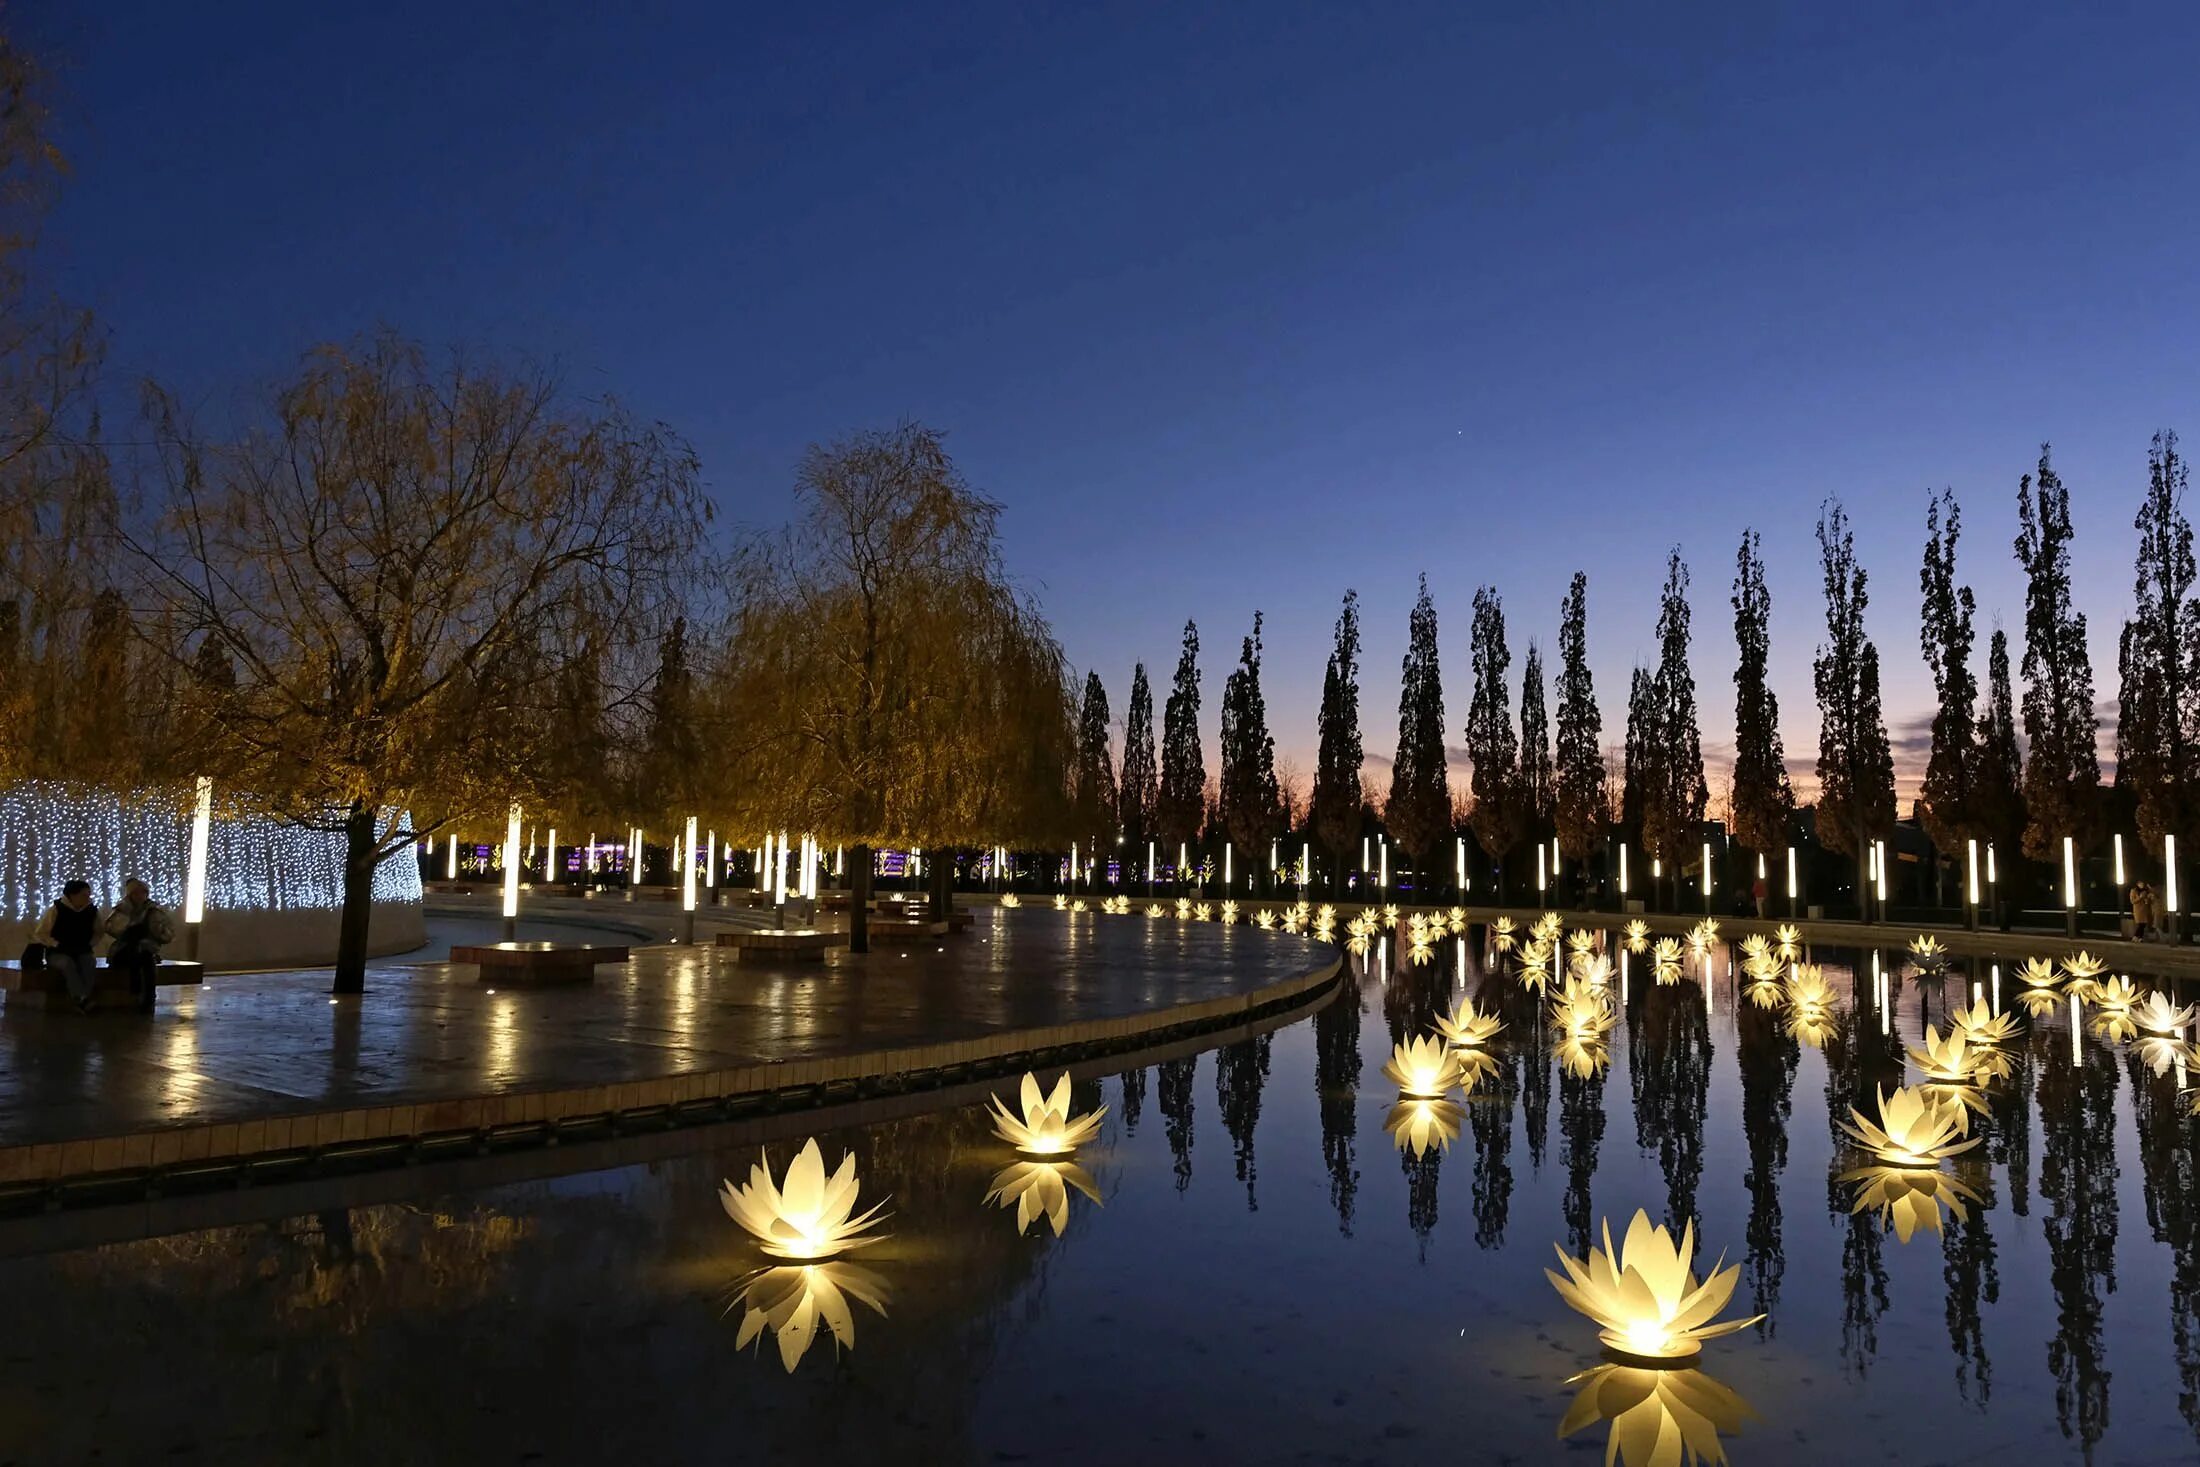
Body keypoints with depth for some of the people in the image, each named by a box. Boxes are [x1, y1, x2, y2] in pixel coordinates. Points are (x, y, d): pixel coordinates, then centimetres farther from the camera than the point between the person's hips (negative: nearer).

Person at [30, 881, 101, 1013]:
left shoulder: (92, 911, 3)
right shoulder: (56, 910, -7)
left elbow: (98, 932, 20)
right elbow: (40, 934, -4)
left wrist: (89, 945, 4)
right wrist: (58, 945, -14)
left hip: (82, 953, 3)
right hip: (57, 953, -3)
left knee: (90, 962, -32)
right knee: (68, 963, -37)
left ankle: (84, 1000, -47)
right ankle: (82, 999, -53)